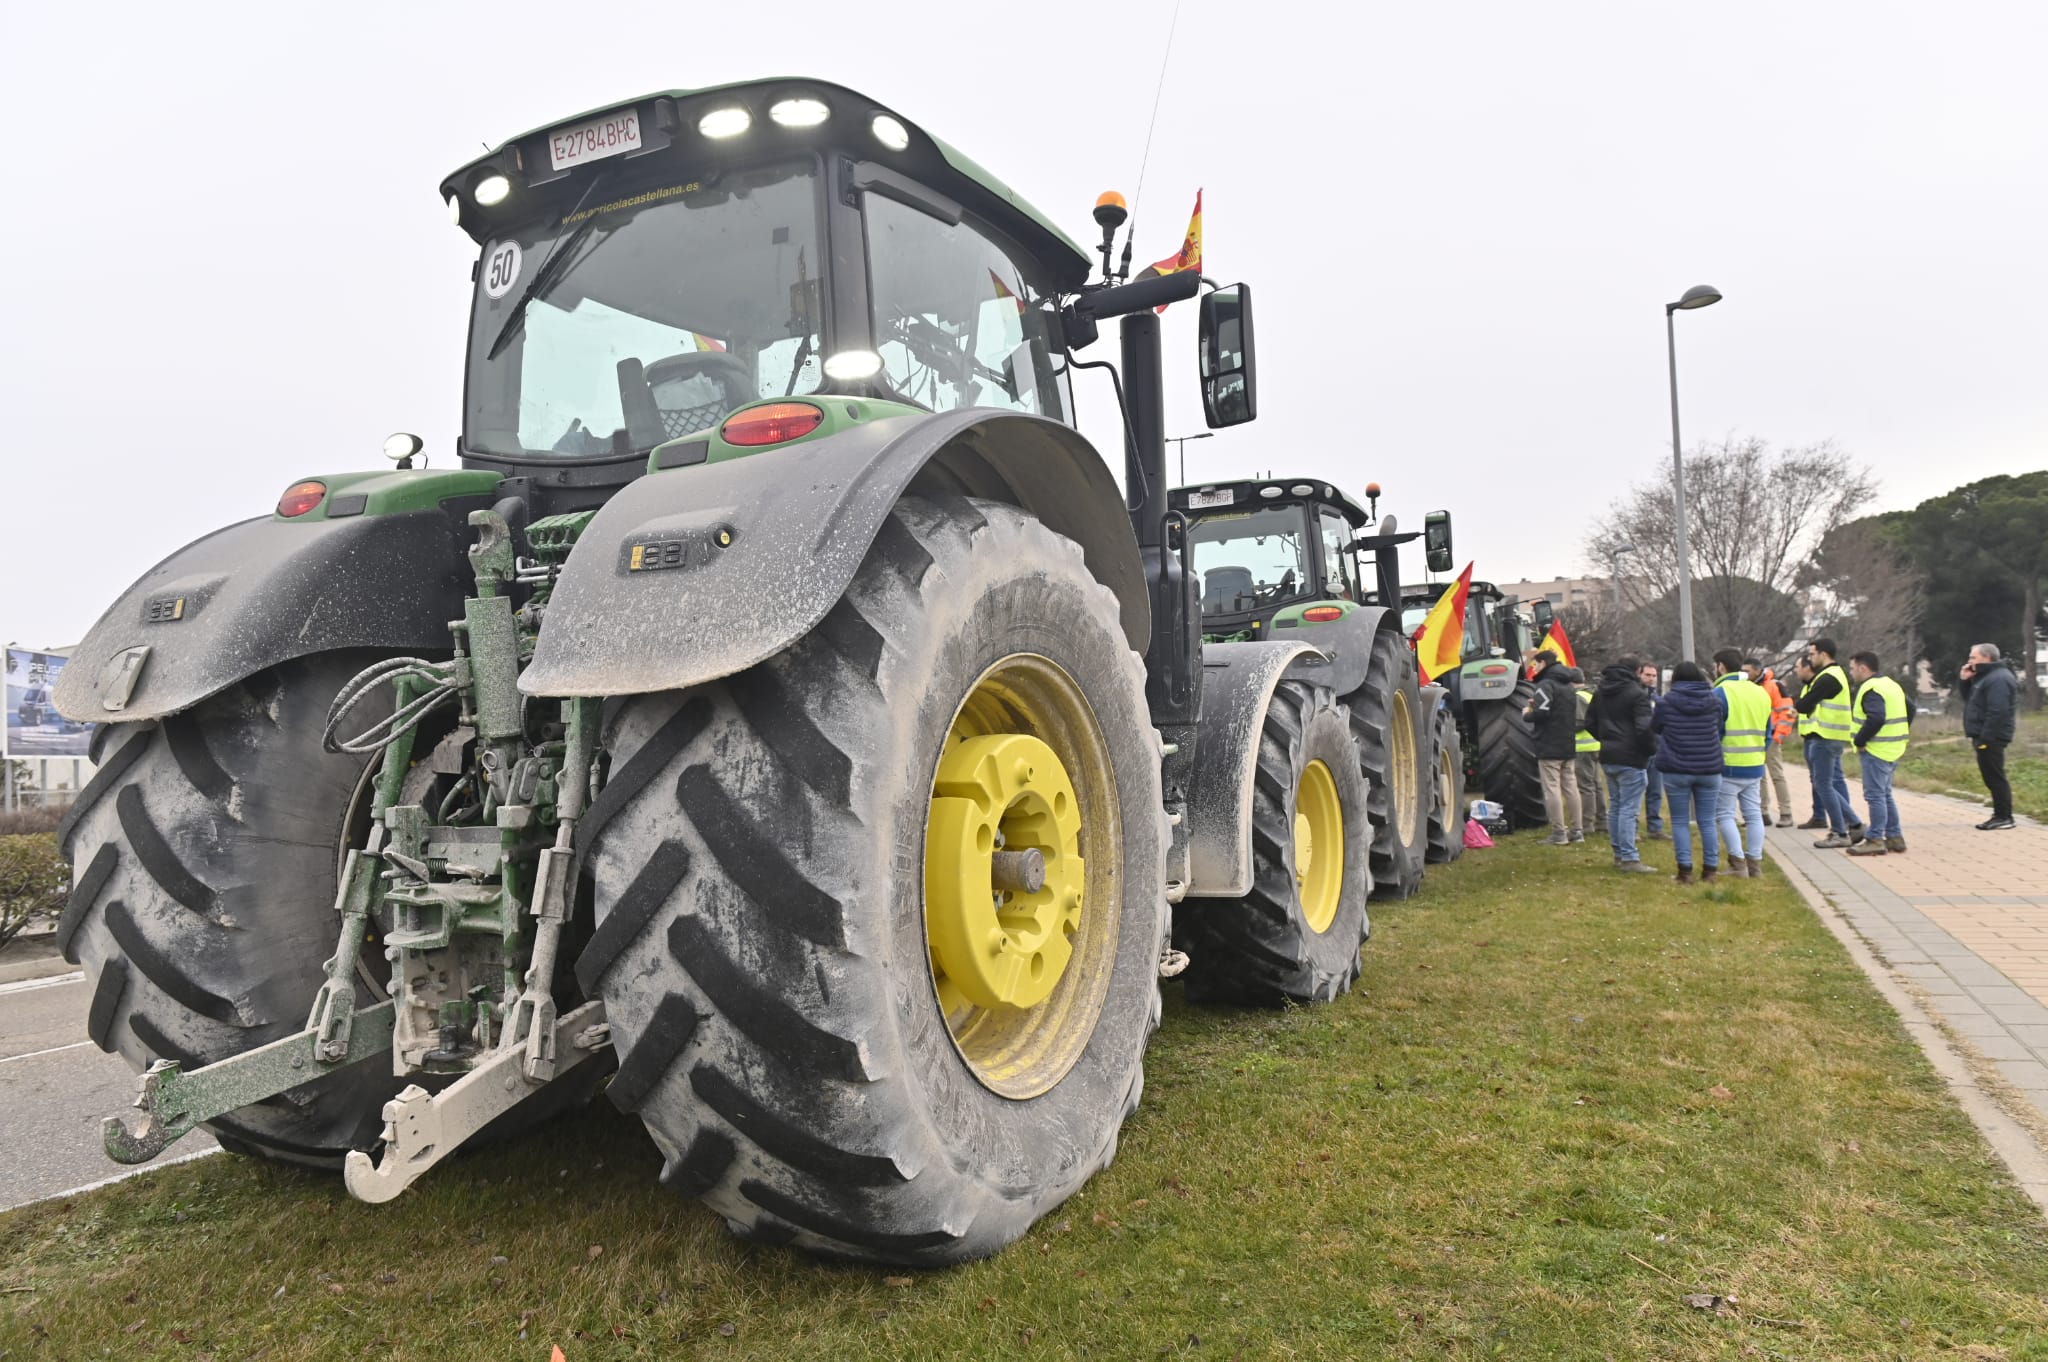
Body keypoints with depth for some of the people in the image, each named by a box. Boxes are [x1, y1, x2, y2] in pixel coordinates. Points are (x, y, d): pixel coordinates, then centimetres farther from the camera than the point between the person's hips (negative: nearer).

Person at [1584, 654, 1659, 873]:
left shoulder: (1600, 691, 11)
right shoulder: (1637, 693, -12)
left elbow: (1590, 722, 18)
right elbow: (1644, 728, -19)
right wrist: (1652, 748, -3)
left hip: (1607, 757, 7)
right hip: (1630, 759, -7)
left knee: (1615, 806, 14)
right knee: (1628, 808, -7)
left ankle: (1619, 854, 18)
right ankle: (1629, 859, -7)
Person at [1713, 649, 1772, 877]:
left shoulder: (1721, 692, -11)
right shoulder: (1760, 692, 12)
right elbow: (1768, 732, 17)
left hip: (1729, 767, -7)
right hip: (1755, 767, 7)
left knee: (1725, 814, 1)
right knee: (1754, 814, 10)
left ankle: (1738, 864, -4)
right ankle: (1755, 864, 12)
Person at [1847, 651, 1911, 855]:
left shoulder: (1871, 689, -17)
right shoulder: (1891, 684, 16)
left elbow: (1876, 719, -29)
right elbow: (1910, 708, 24)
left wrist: (1859, 741, -19)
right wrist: (1901, 733, 20)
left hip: (1876, 750, -10)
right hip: (1893, 748, 10)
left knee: (1875, 795, -6)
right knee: (1885, 795, 17)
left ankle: (1875, 840, -4)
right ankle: (1894, 837, 20)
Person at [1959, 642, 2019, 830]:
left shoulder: (1999, 679, -16)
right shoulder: (1986, 676, 16)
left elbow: (1997, 712, -24)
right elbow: (1970, 700, 24)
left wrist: (1985, 737, -25)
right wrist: (1965, 681, 9)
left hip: (1991, 737, -11)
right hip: (1985, 736, 11)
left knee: (1995, 777, -6)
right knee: (1992, 778, 13)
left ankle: (2004, 818, -2)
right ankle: (2000, 815, 19)